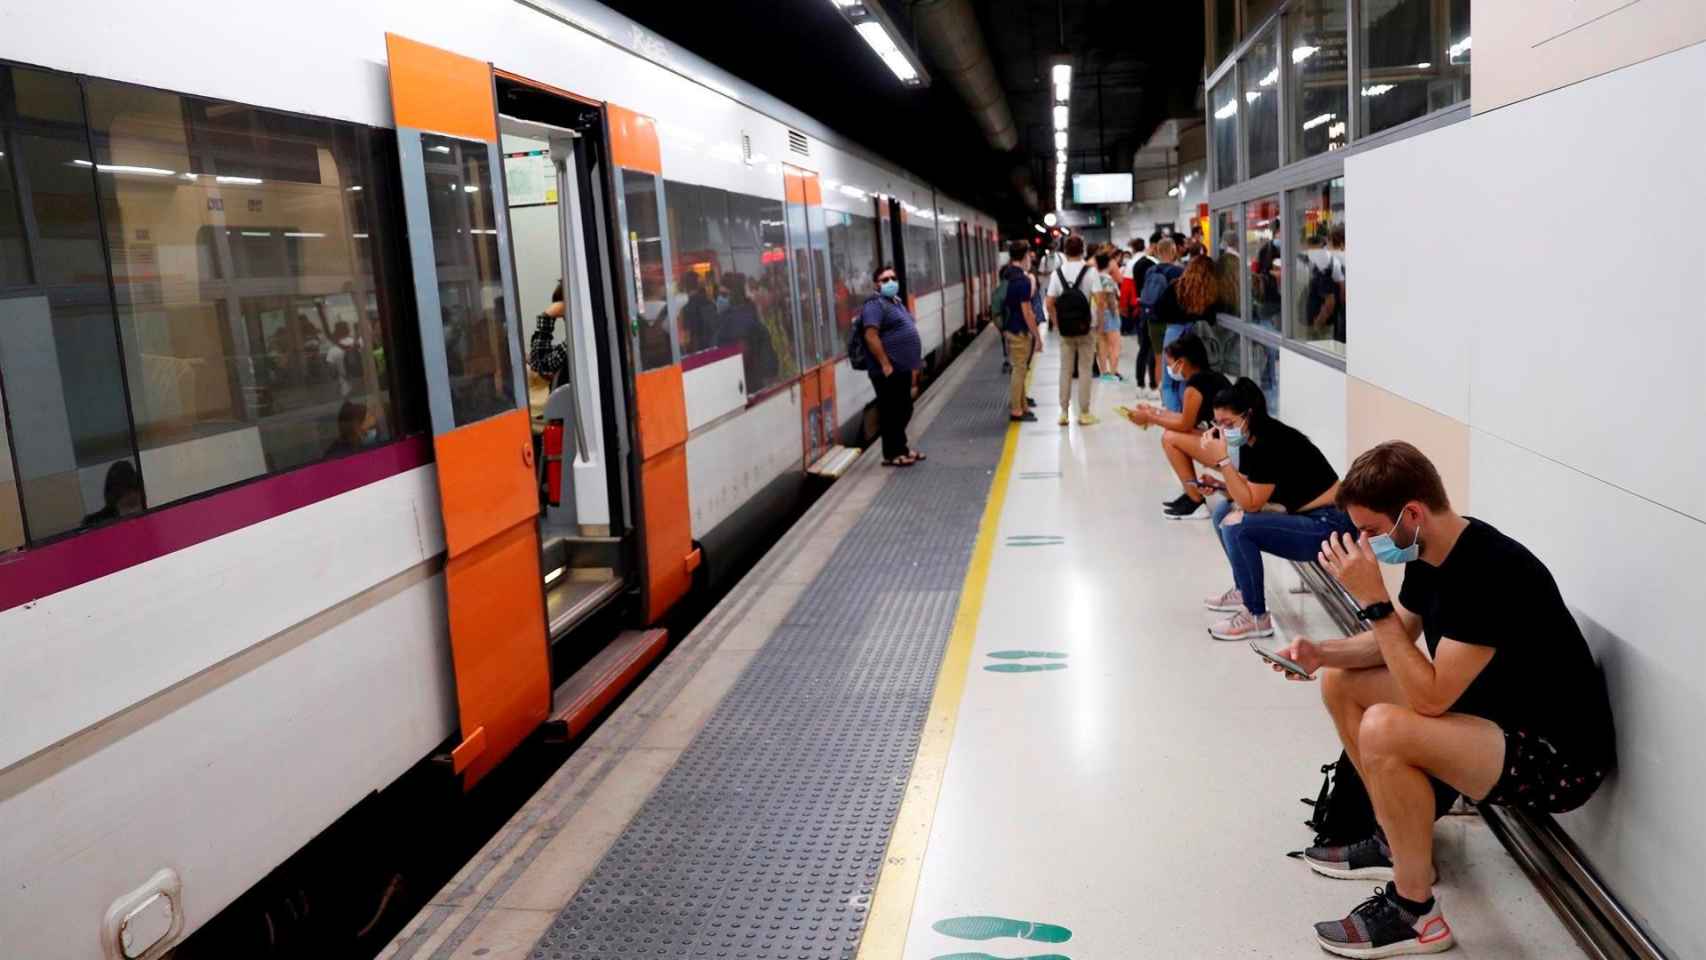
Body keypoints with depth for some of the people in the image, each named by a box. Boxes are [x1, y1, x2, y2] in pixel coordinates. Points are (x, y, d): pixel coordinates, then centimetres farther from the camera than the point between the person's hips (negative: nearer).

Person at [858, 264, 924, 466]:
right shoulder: (875, 305, -14)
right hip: (889, 371, -10)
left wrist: (913, 363, 22)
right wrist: (886, 364, -25)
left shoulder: (896, 302, 17)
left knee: (904, 411, 16)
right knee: (891, 413, -3)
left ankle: (901, 448, 26)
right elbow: (871, 336, -23)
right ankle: (891, 455, 3)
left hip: (902, 369, 10)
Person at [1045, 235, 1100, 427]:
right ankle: (1084, 413, 9)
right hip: (1086, 328, -2)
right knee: (1084, 370, 5)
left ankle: (1064, 412, 12)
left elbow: (1050, 304, -2)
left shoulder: (1057, 273, 0)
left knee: (1065, 370, 10)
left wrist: (1056, 324, 8)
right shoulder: (1090, 271, -7)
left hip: (1065, 330, 2)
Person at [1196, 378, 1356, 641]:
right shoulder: (1251, 440, 5)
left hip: (1328, 527, -10)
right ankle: (1244, 591, 20)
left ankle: (1257, 618, -12)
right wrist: (1218, 485, -7)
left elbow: (1252, 503, -23)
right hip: (1305, 518, 10)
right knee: (1223, 509, 10)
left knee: (1236, 526, -24)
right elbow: (1246, 494, 11)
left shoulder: (1272, 442, -22)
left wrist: (1222, 461, -25)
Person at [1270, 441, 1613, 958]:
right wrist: (1321, 652, -4)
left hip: (1555, 758, -9)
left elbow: (1430, 697, -31)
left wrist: (1373, 600, -30)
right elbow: (1396, 641, 13)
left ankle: (1415, 912, -12)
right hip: (1483, 713, 10)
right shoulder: (1428, 551, -2)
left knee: (1383, 729, -32)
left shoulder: (1490, 572, -29)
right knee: (1340, 682, 9)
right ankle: (1399, 836, 19)